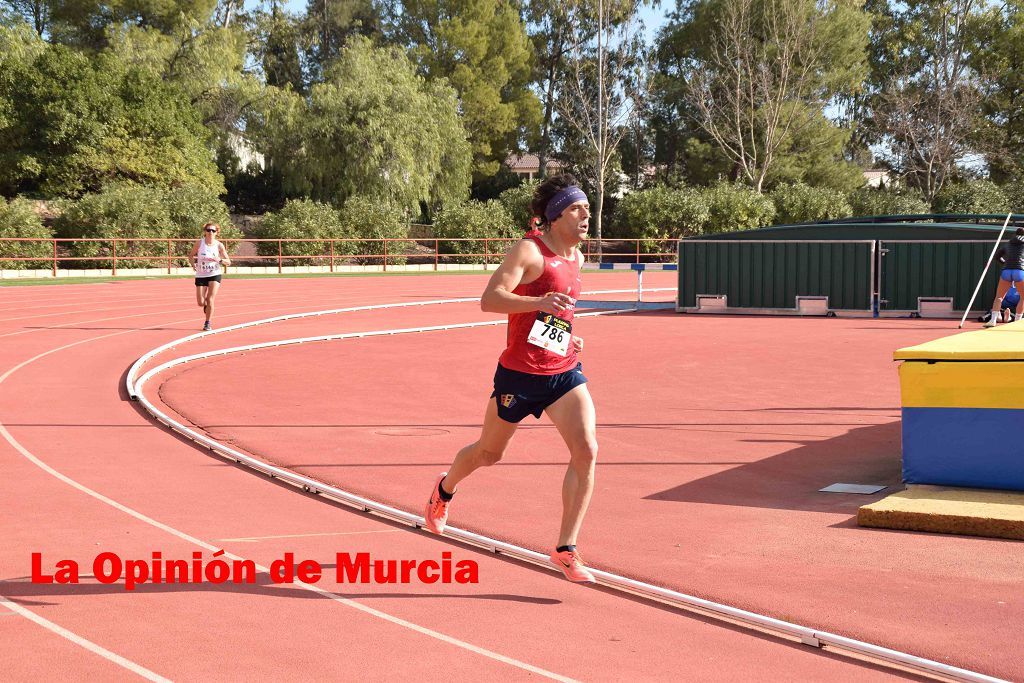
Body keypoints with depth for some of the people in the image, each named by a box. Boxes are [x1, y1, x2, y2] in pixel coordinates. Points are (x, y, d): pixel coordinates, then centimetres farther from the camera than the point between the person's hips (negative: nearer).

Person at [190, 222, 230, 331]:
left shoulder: (219, 245, -6)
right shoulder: (199, 243, -5)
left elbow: (228, 262, -2)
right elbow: (192, 255, 10)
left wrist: (219, 260, -22)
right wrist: (194, 263, -9)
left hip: (215, 275, -1)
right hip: (201, 276, 1)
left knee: (210, 300, -13)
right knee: (200, 303, 1)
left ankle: (207, 323, 0)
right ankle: (207, 305, 39)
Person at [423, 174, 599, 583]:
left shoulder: (576, 258, 9)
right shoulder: (529, 250, -16)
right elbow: (490, 299, -28)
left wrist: (566, 334, 13)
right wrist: (540, 302, -41)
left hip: (565, 372, 6)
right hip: (519, 373, -5)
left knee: (586, 451, -14)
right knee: (489, 453, 15)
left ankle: (566, 549, -6)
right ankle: (444, 490, 49)